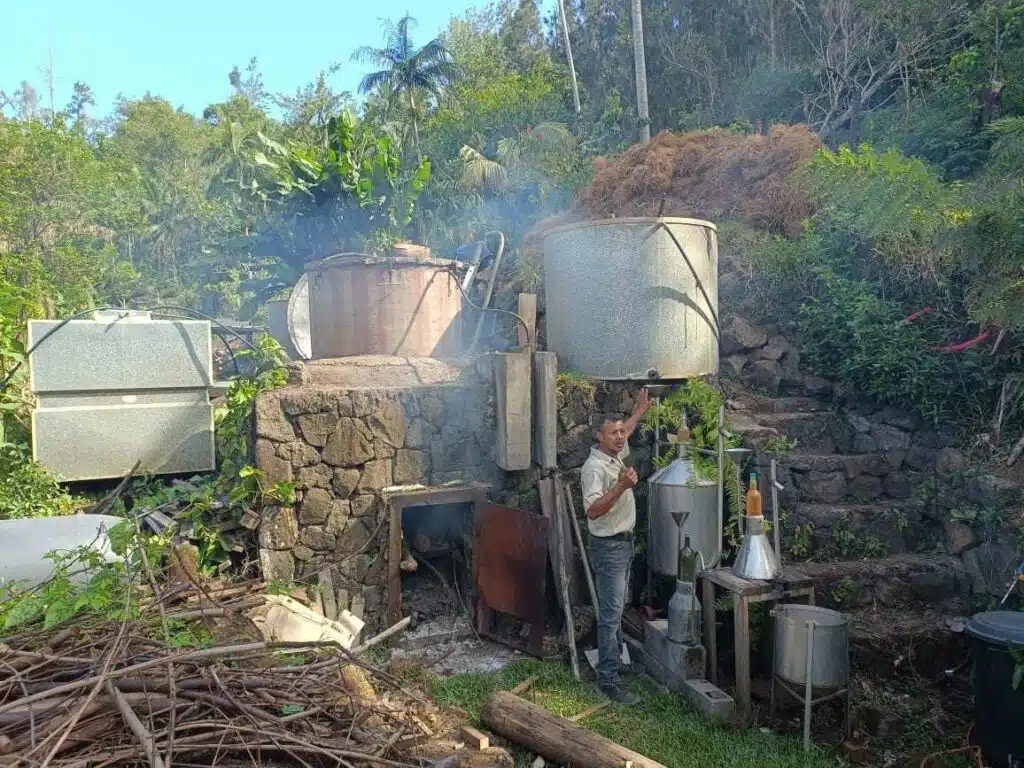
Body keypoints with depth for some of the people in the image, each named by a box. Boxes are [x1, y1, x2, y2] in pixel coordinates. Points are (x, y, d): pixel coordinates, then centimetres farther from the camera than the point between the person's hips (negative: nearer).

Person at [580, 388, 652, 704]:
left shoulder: (615, 456, 5)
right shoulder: (595, 467, -23)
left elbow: (624, 432, 30)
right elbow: (592, 511, -33)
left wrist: (639, 412, 35)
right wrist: (621, 486, -39)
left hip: (624, 542, 10)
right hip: (608, 546, -10)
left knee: (617, 607, 20)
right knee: (611, 613, -8)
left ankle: (615, 656, 35)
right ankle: (608, 680, -3)